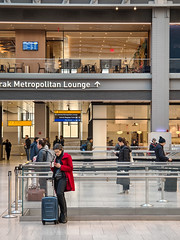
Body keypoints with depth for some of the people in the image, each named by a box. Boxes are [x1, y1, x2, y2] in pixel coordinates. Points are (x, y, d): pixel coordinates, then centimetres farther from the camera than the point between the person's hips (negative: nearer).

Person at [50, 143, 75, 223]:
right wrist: (52, 167, 2)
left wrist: (60, 166, -15)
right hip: (56, 178, 7)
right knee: (59, 196, 5)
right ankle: (63, 216, 12)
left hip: (63, 178, -7)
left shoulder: (67, 156, -2)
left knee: (59, 193, -25)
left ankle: (64, 215, -19)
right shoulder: (56, 158, 19)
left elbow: (70, 168, -6)